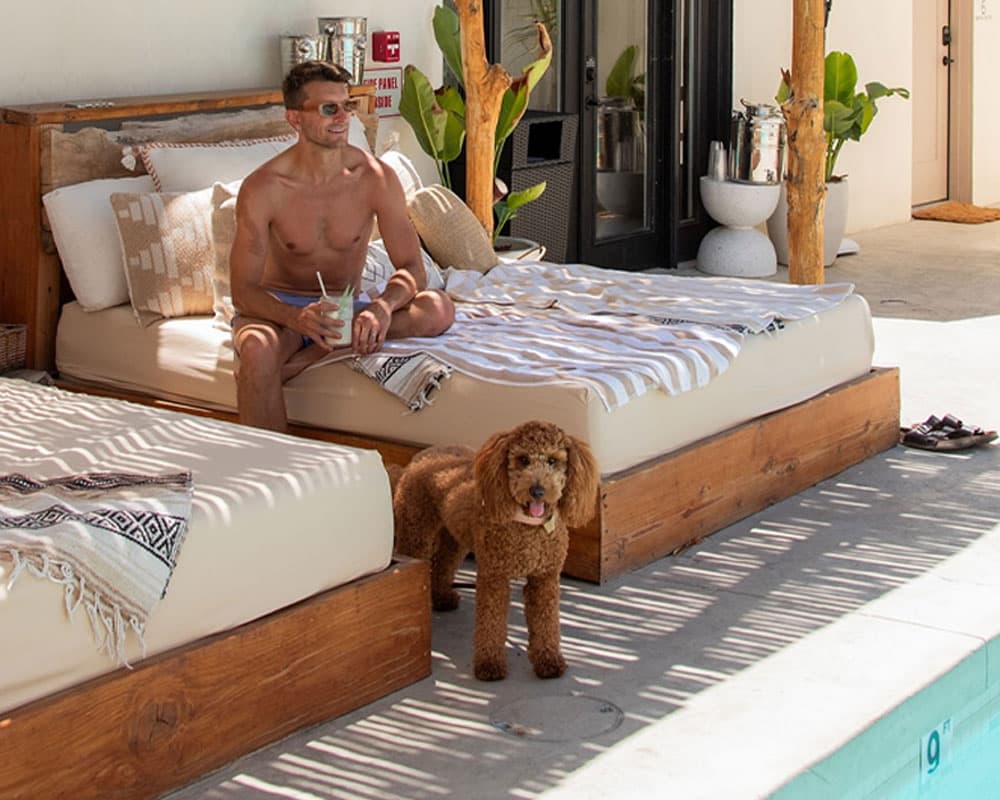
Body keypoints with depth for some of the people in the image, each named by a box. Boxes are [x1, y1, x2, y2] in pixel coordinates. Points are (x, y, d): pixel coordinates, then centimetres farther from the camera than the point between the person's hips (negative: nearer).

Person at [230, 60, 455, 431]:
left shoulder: (375, 178, -9)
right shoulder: (263, 188, -14)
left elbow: (411, 269, -9)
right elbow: (243, 291, -17)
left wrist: (383, 306, -33)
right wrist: (298, 317, -39)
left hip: (345, 306, 3)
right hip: (280, 306, -3)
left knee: (438, 310, -24)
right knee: (258, 348, -39)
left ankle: (307, 354, -28)